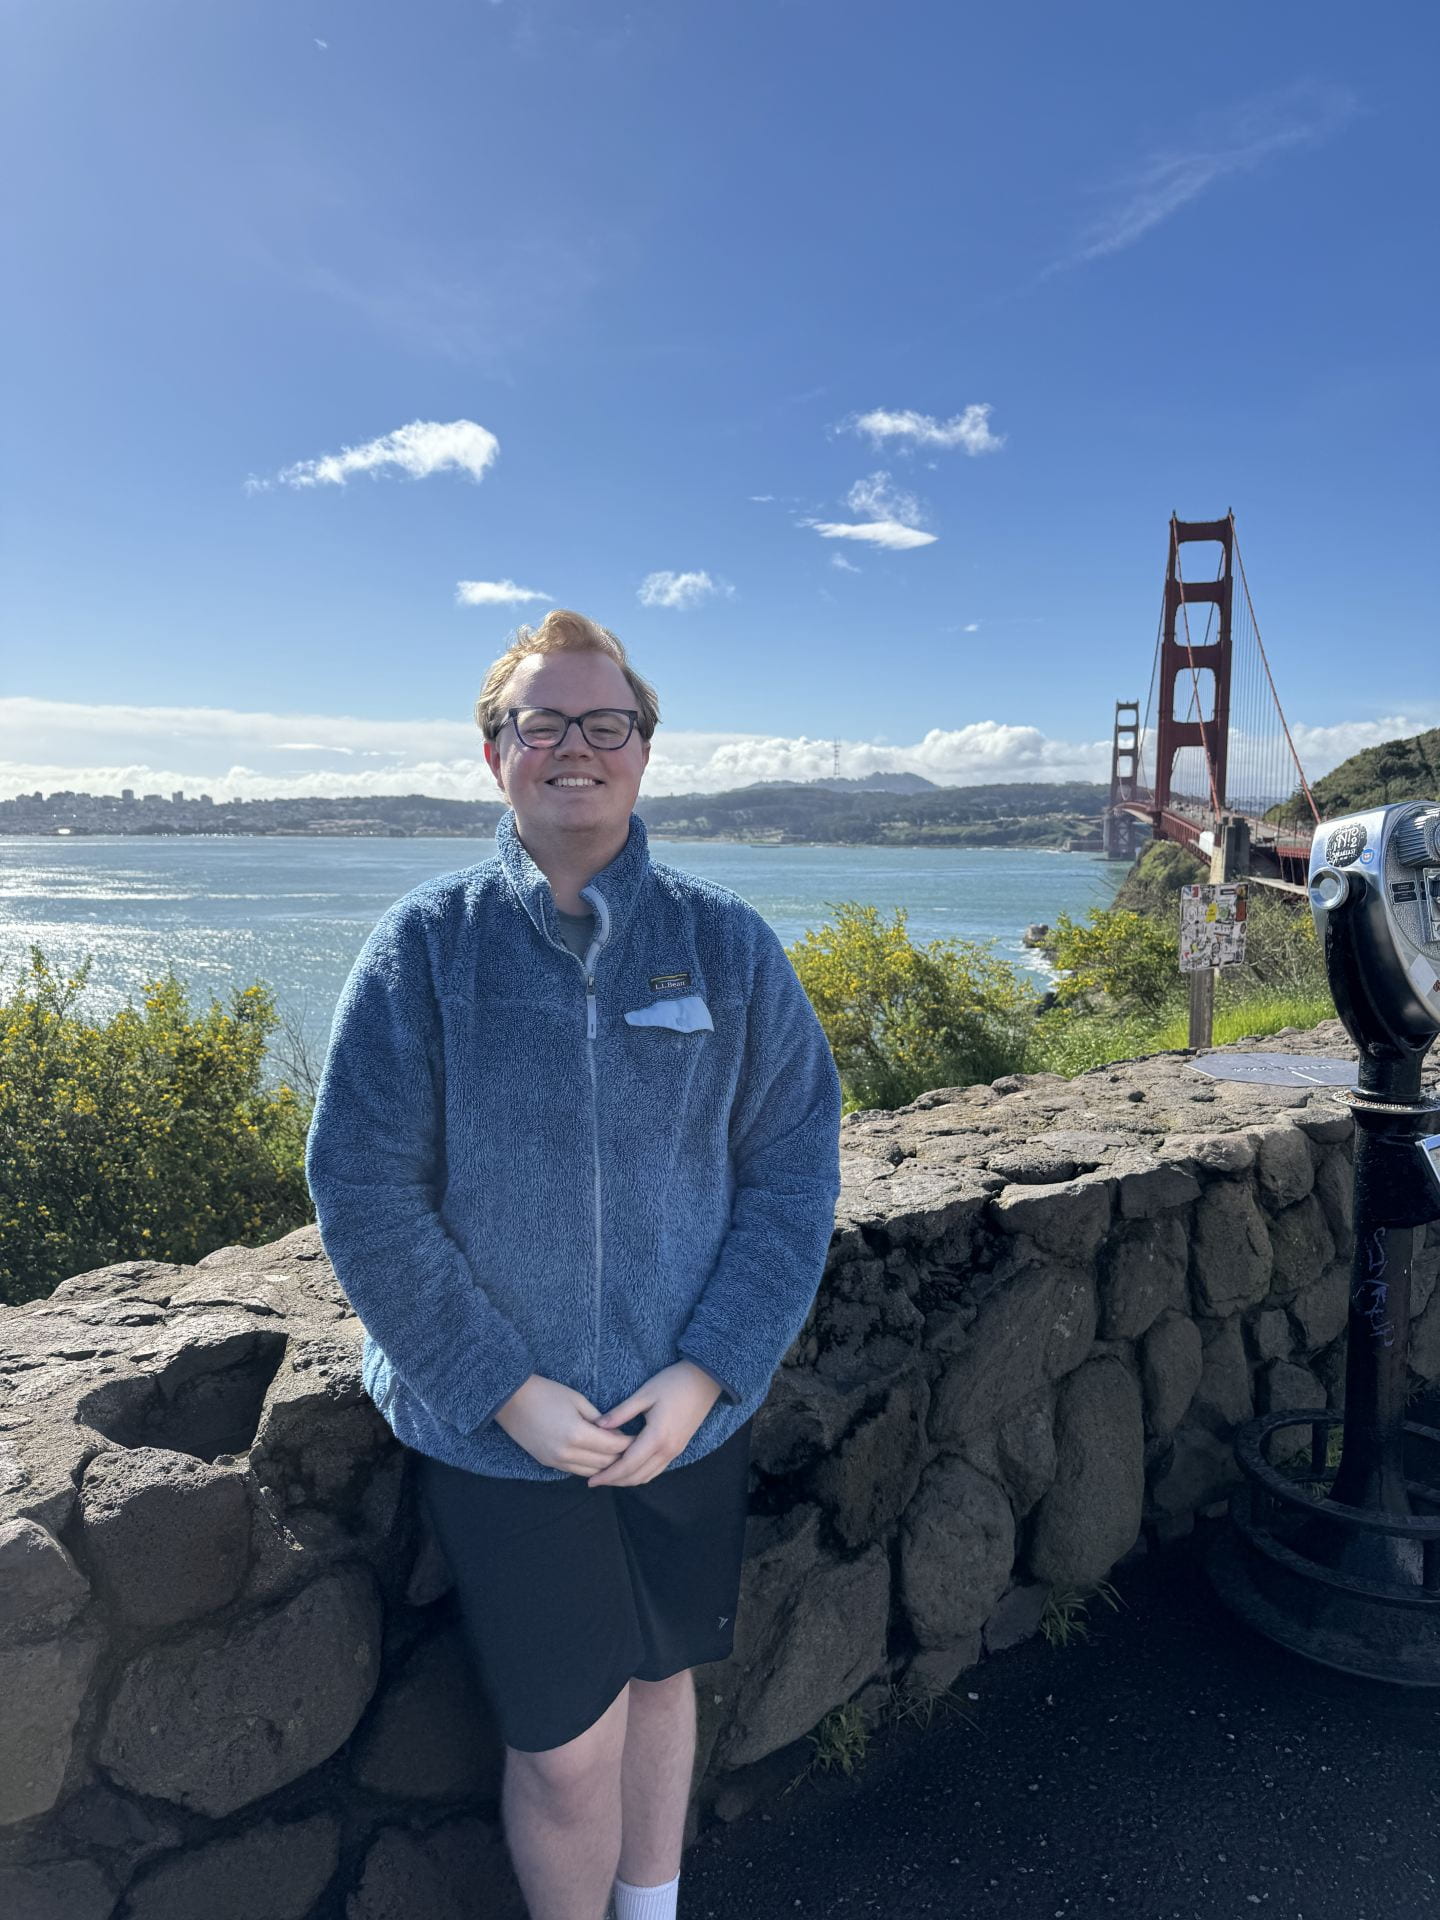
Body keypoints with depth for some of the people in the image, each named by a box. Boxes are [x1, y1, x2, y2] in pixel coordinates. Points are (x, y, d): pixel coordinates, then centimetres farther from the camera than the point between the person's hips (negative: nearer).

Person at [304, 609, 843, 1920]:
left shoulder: (728, 947, -5)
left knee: (662, 1676, 22)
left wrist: (704, 1375, -12)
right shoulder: (424, 947, -9)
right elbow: (363, 1193, -10)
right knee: (566, 1745, 9)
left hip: (687, 1418, 2)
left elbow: (795, 1171, -4)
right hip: (492, 1431, -2)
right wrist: (507, 1391, -14)